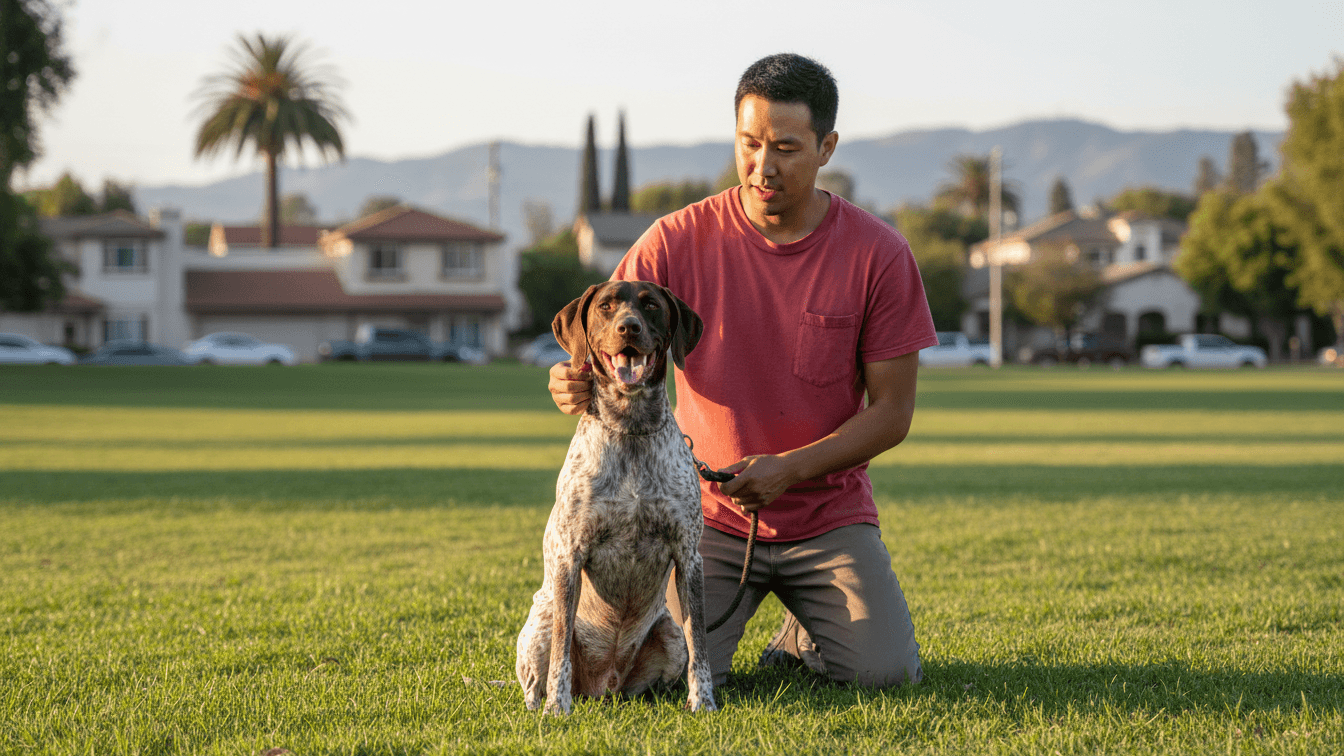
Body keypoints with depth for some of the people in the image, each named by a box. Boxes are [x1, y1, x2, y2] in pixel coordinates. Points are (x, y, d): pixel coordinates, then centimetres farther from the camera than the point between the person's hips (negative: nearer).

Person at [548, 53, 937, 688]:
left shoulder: (878, 254, -7)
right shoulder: (676, 242, -7)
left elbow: (893, 410, -5)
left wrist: (788, 469, -19)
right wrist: (574, 387, -29)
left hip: (829, 517, 0)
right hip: (708, 514, 0)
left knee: (883, 673, -19)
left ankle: (808, 631, 17)